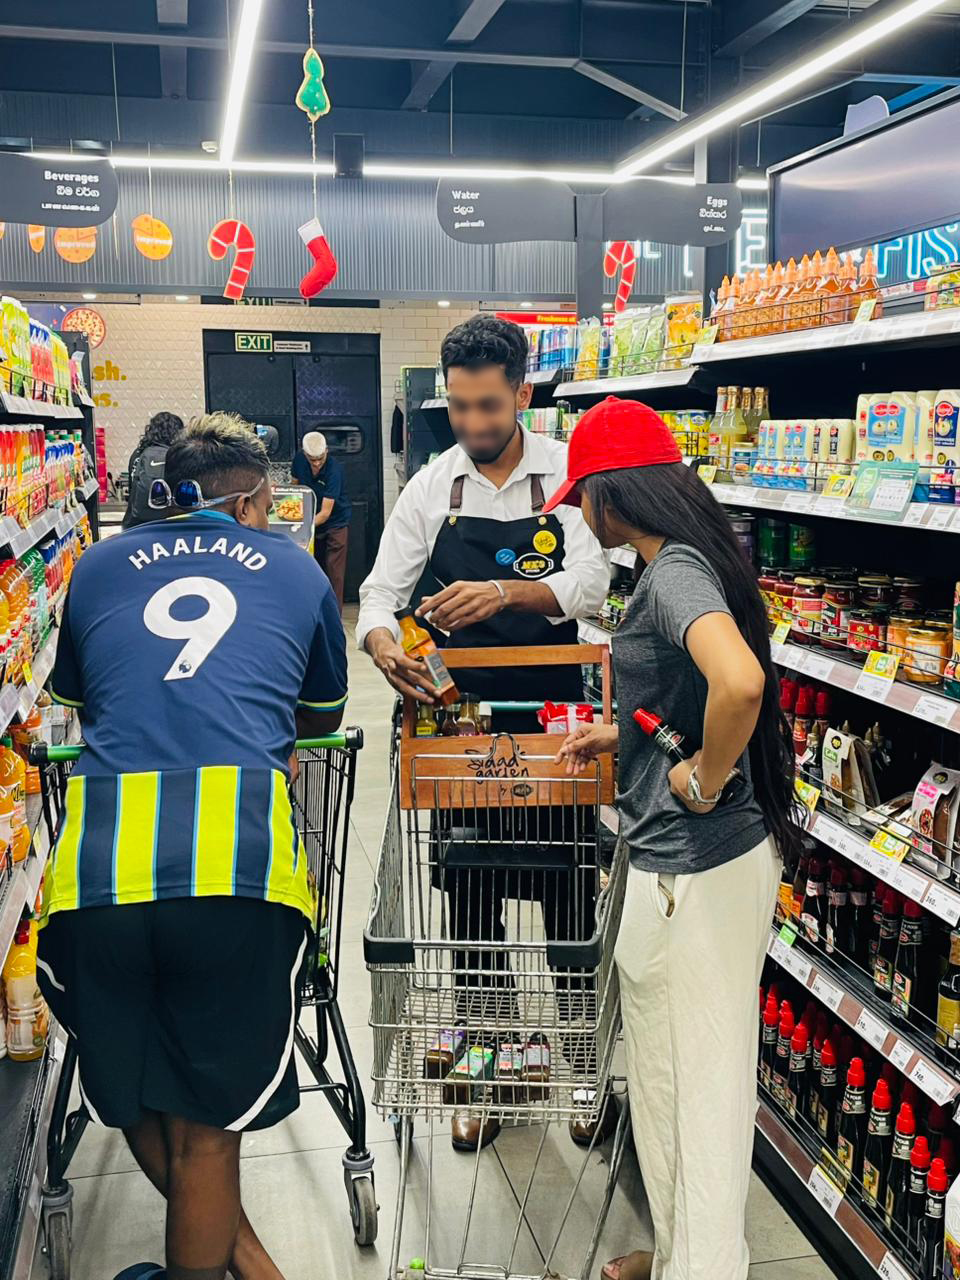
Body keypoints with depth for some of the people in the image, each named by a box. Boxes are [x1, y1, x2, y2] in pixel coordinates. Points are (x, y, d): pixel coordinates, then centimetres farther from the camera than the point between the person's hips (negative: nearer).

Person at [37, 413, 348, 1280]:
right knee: (205, 1121, 14)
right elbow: (324, 717, 34)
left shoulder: (99, 567, 23)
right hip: (237, 862, -1)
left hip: (99, 857, 2)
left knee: (135, 1104, 23)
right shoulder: (294, 568, 20)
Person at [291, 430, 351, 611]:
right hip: (311, 520, 5)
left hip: (335, 522, -5)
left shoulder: (334, 470, -27)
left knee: (334, 571, -7)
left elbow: (326, 512, -29)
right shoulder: (299, 460, -10)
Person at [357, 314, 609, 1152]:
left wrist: (506, 591, -34)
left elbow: (591, 584, -15)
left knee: (564, 887, 8)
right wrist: (382, 642, -25)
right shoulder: (432, 487, 0)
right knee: (471, 891, 9)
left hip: (552, 714, -1)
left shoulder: (568, 473, -6)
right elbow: (382, 592, -2)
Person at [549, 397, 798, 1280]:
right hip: (724, 853, 10)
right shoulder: (686, 562, 10)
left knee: (691, 1081, 6)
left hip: (693, 867, -10)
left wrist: (704, 777, -24)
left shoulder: (673, 573, -20)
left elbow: (741, 683, -39)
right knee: (681, 1071, 22)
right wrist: (622, 735, 22)